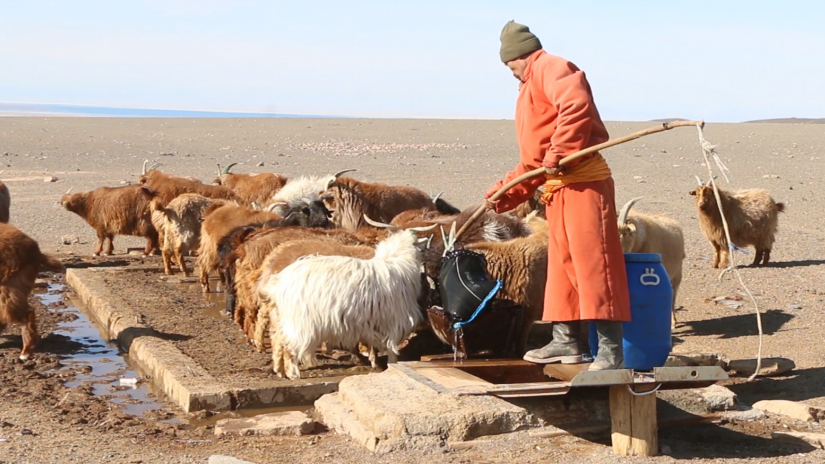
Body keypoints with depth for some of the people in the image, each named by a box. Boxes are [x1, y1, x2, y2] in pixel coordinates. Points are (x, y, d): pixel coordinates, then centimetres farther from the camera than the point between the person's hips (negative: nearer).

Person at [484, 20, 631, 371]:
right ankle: (566, 340, 22)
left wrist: (558, 153, -25)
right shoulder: (529, 89, 27)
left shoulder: (549, 68, -3)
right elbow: (531, 161, 28)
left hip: (583, 181, -11)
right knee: (561, 265, 14)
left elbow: (577, 105, -25)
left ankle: (610, 350, -14)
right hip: (557, 188, 11)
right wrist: (505, 194, 24)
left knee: (593, 263, -13)